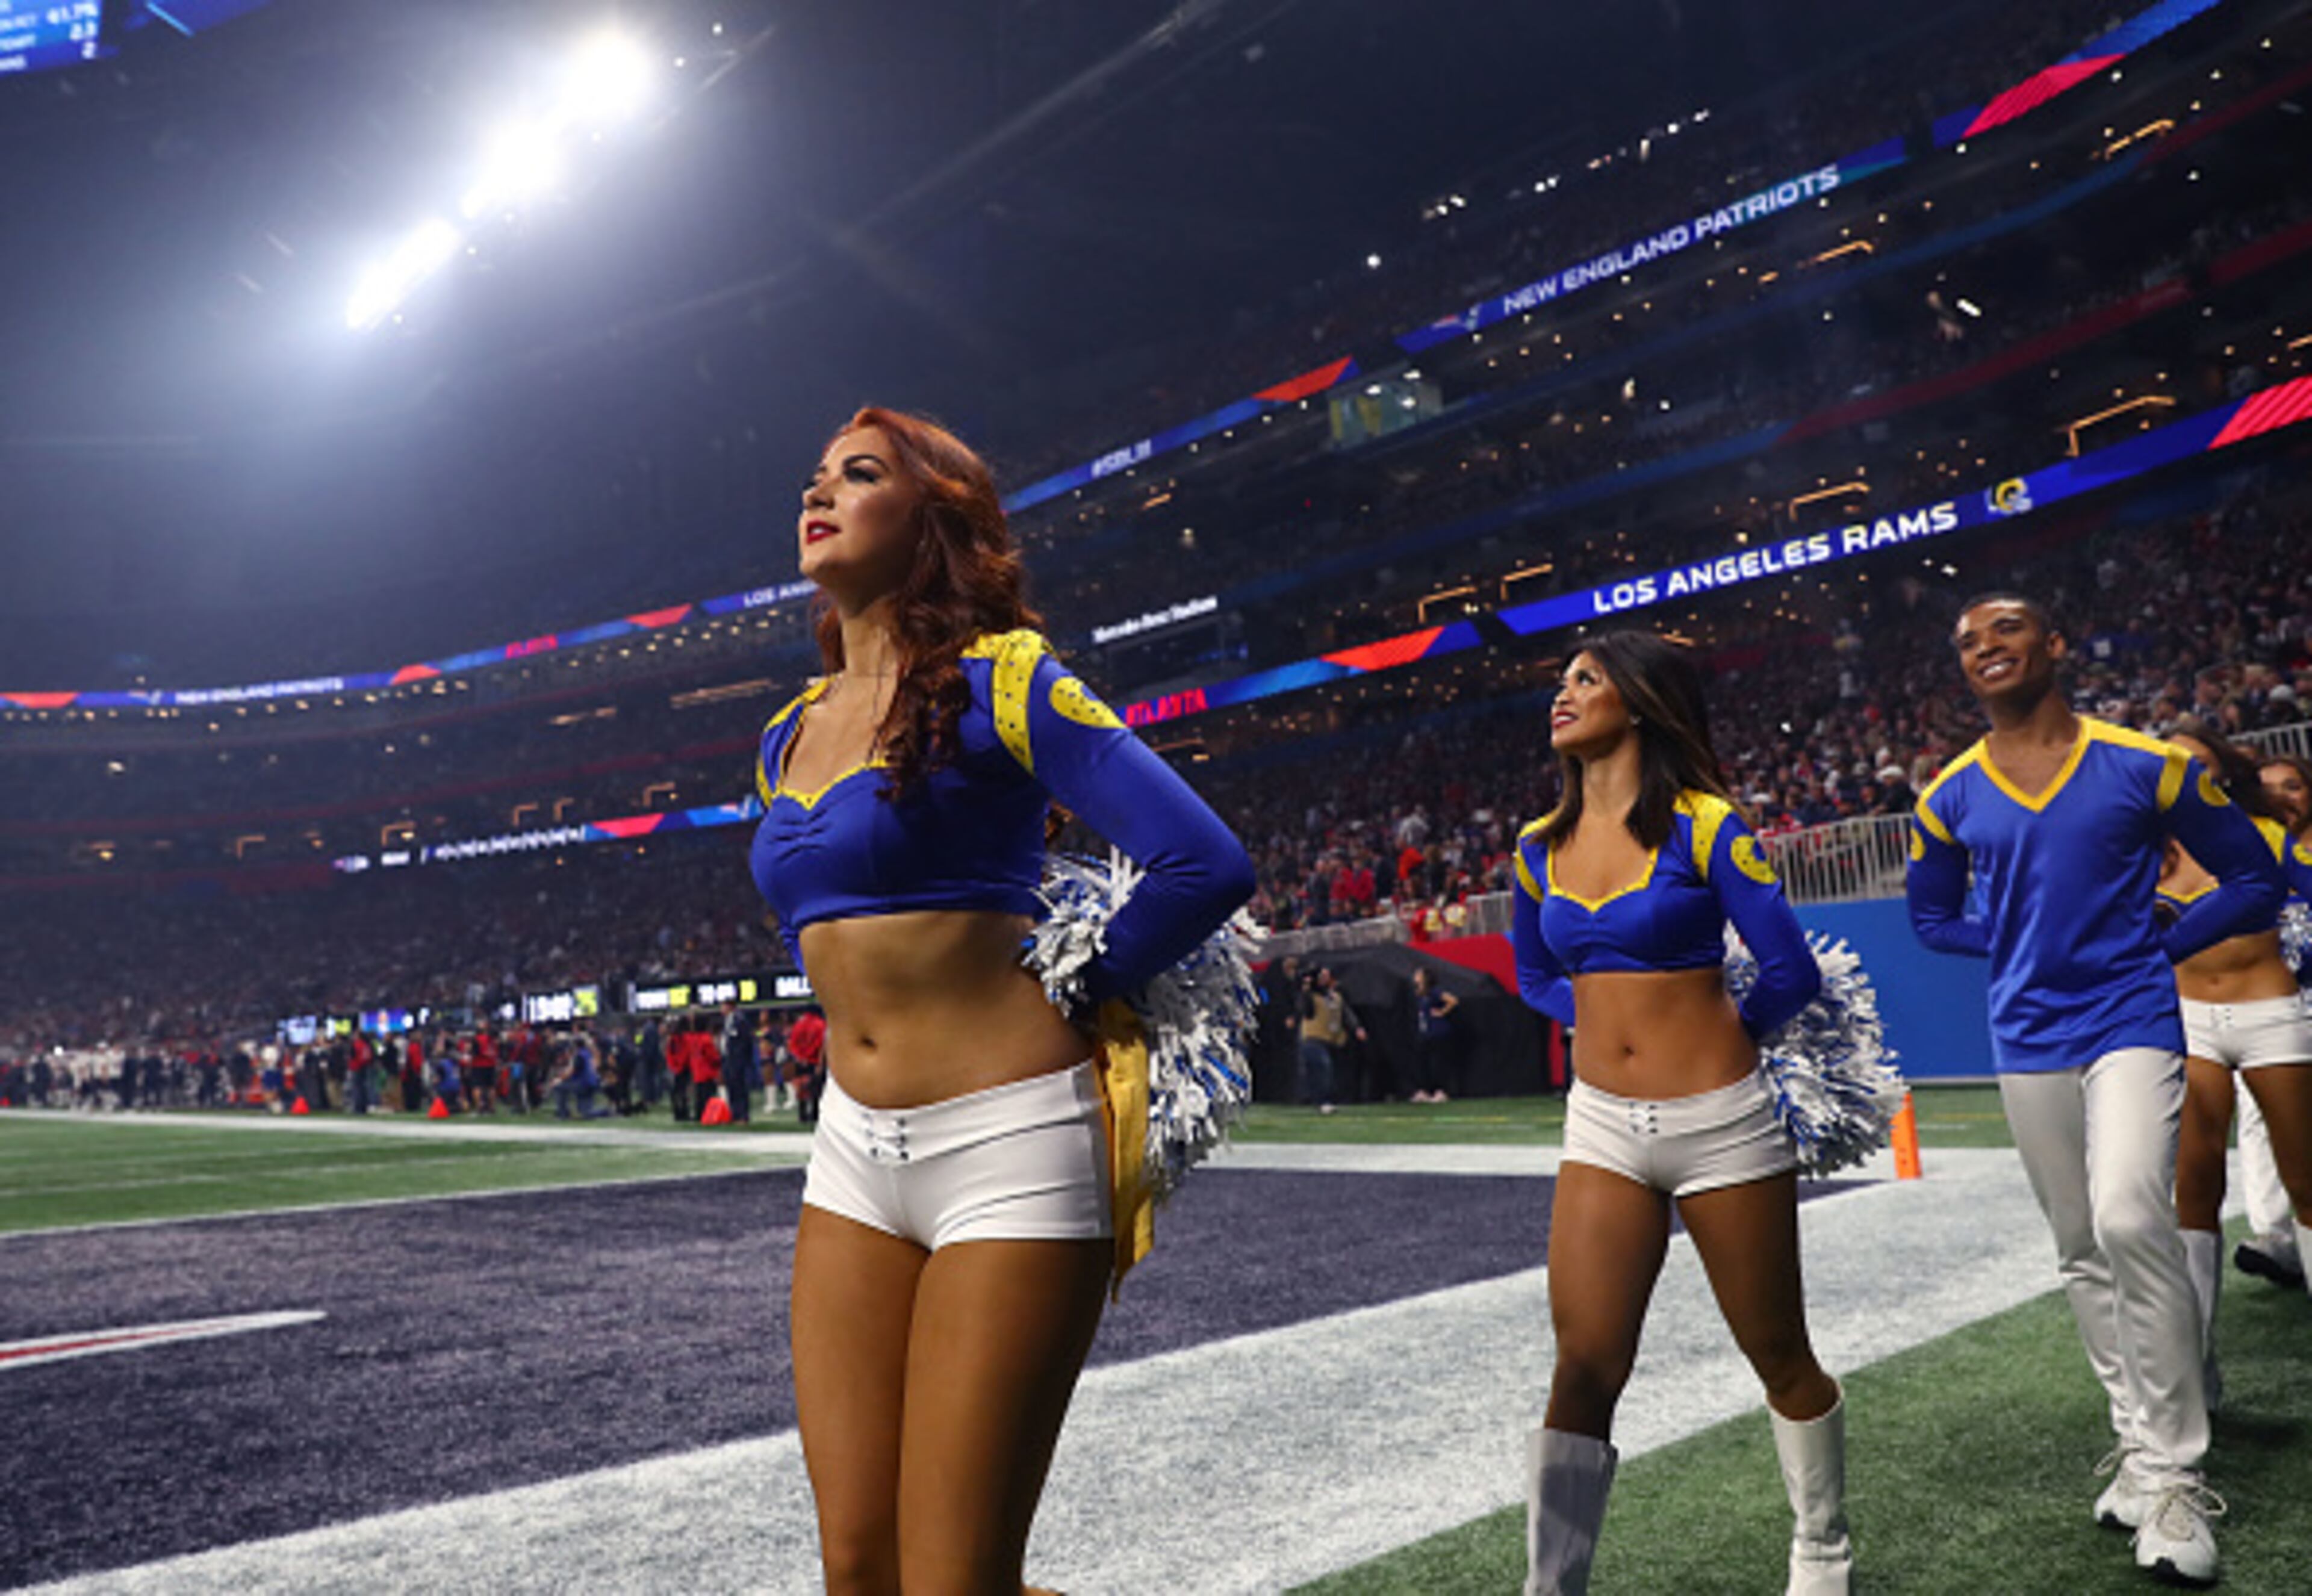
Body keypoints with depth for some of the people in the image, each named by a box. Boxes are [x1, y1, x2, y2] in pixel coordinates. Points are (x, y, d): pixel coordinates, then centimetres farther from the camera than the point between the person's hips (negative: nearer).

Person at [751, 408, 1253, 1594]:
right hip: (853, 1150, 7)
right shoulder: (785, 736, 13)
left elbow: (1204, 866, -17)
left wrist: (1064, 995, -5)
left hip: (1008, 1148, -7)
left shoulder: (994, 682, -8)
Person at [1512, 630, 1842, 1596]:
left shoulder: (1703, 826, -9)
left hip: (1719, 1122, -3)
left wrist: (1714, 1033, 7)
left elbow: (1791, 973, -7)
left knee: (1779, 1359, 13)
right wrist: (1622, 1021, 8)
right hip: (1602, 1127, 4)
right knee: (1584, 1369, -4)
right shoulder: (1541, 847, 6)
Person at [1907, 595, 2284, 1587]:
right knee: (2081, 1250, 10)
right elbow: (1930, 916, 17)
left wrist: (2160, 947, -5)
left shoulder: (2146, 763, -5)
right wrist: (2024, 947, 4)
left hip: (2131, 1021, -4)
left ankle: (2172, 1476, -9)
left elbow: (2254, 879, 3)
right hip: (2027, 1041, 4)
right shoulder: (1950, 798, 3)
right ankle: (2142, 1445, 25)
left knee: (2130, 1219, -21)